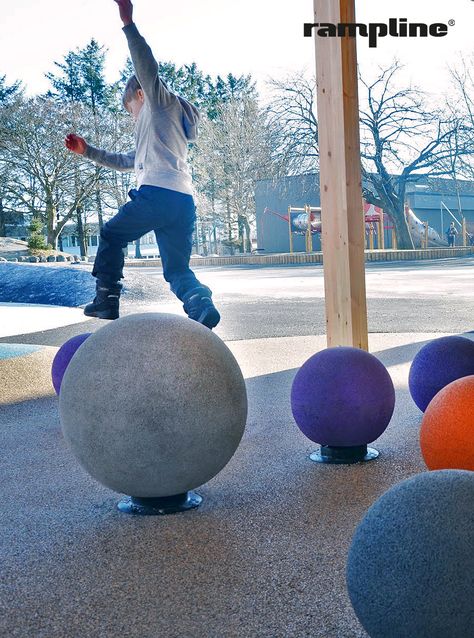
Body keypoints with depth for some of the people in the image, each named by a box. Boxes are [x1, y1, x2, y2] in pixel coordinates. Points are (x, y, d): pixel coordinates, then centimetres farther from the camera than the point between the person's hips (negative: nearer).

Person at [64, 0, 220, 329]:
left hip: (157, 193, -8)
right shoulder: (165, 128, 39)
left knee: (112, 235, 13)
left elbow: (147, 68, -9)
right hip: (185, 200, 8)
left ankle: (106, 298, 6)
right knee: (177, 268, 4)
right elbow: (126, 161, 44)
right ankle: (203, 308, -22)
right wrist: (87, 150, 43)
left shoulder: (160, 100, 14)